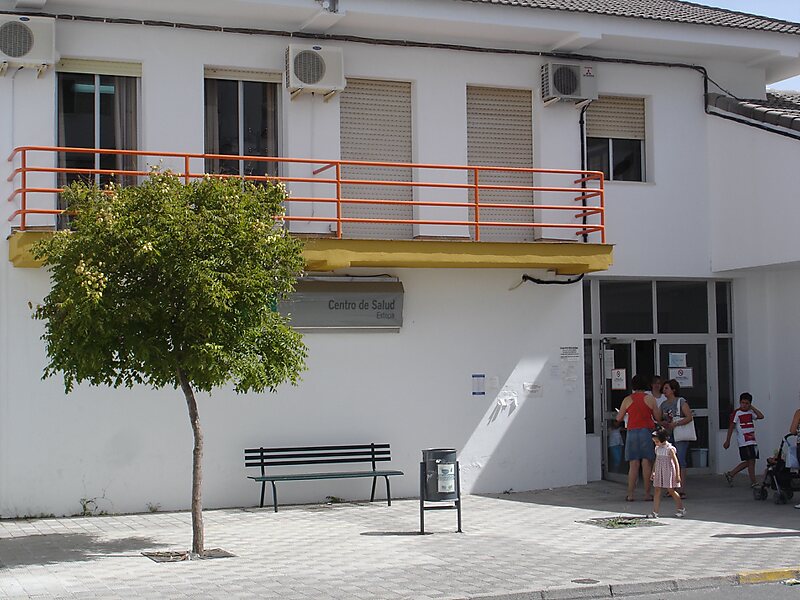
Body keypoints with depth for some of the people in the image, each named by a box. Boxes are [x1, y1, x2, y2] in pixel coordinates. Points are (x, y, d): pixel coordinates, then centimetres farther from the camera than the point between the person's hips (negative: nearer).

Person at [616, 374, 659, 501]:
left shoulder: (627, 400, 4)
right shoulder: (650, 399, 1)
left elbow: (619, 418, 8)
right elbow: (657, 417, 5)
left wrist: (624, 415, 31)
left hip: (632, 432, 1)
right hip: (647, 431, -1)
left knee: (633, 464, 3)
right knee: (647, 463, 2)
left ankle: (630, 494, 2)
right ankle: (648, 493, 2)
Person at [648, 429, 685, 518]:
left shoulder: (670, 449, -13)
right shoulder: (657, 449, 7)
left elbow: (676, 462, -12)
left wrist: (677, 475, -15)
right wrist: (653, 472, 20)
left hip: (668, 472, -6)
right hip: (659, 473, 6)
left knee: (671, 491, 2)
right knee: (657, 491, -1)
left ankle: (681, 508, 21)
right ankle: (655, 512, -2)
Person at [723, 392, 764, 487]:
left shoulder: (750, 412, 12)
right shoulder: (736, 413, -6)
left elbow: (761, 416, -1)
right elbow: (731, 427, -6)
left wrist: (752, 407, 2)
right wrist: (727, 441, -7)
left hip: (752, 441, 7)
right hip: (744, 442, -7)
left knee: (748, 462, 9)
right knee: (751, 461, -8)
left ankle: (730, 474, 21)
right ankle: (753, 483, -1)